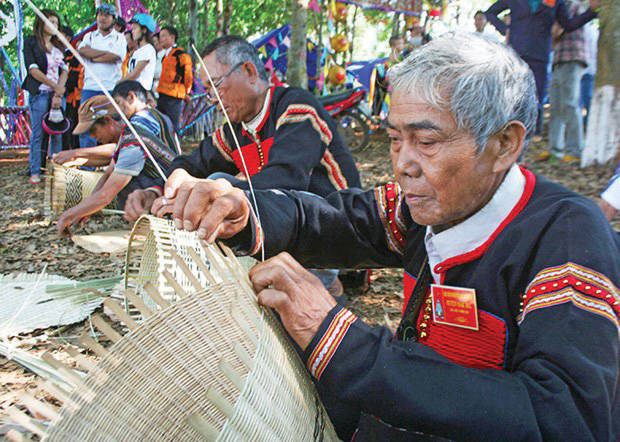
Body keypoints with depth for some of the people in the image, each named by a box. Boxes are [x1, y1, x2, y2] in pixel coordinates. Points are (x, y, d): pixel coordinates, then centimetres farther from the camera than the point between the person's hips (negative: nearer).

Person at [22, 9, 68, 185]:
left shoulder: (58, 46, 16)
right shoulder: (31, 42, 3)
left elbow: (64, 70, 7)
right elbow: (33, 69, -7)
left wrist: (59, 93, -8)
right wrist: (55, 87, -9)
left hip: (58, 93, 4)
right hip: (40, 92, -4)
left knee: (57, 133, 2)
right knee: (38, 134, -4)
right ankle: (35, 173, 0)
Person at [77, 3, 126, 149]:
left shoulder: (119, 38, 10)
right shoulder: (89, 36, 18)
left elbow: (115, 56, -9)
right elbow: (82, 51, -2)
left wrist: (92, 56, -2)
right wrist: (105, 53, -6)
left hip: (111, 88, -2)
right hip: (90, 87, 2)